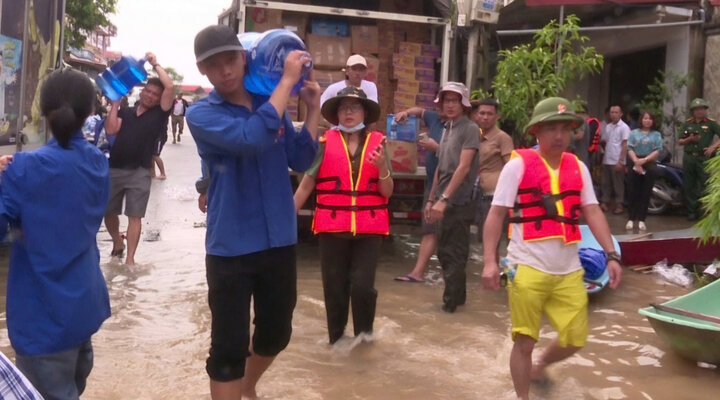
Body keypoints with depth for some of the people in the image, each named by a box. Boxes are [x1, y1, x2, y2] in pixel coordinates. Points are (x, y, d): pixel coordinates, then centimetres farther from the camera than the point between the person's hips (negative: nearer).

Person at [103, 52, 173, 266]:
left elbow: (169, 87, -9)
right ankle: (117, 243, 37)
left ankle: (130, 258, 3)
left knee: (134, 216, -2)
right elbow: (111, 130, -4)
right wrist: (115, 103, -1)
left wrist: (155, 64, -1)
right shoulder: (125, 112, 12)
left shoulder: (159, 114, 3)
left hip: (139, 172, -3)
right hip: (115, 169, 3)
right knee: (107, 211, 12)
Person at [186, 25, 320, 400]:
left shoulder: (270, 101, 5)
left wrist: (313, 109, -3)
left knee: (276, 332, 21)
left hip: (280, 241, 5)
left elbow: (300, 160, 5)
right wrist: (287, 80, -24)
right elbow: (251, 138, -29)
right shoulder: (201, 114, -10)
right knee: (229, 345, 0)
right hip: (231, 248, -5)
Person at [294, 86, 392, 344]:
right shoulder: (325, 142, 1)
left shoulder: (377, 142, 4)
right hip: (333, 226, 0)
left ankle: (364, 335, 18)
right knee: (334, 287, 8)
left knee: (362, 284, -7)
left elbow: (387, 192, 6)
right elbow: (306, 185, 5)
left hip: (369, 227, 0)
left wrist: (382, 167, -13)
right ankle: (337, 338, 27)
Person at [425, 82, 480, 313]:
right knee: (444, 252, 14)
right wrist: (431, 199, 16)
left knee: (454, 254, -2)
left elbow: (464, 167, -18)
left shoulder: (469, 129, -9)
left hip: (459, 202, -8)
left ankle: (450, 301, 7)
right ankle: (456, 296, 26)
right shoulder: (447, 129, 15)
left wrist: (444, 198, -23)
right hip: (444, 202, 8)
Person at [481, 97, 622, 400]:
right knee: (524, 340, 3)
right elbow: (496, 215, -6)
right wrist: (490, 261, -14)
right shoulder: (518, 165, -6)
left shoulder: (578, 167, 8)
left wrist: (611, 255, -3)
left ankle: (540, 365, 40)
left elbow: (593, 212, 8)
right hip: (528, 268, -4)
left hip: (569, 270, 5)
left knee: (575, 339, 9)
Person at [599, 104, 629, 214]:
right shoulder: (608, 126, 11)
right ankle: (605, 203, 17)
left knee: (618, 184, 0)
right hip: (606, 160, 6)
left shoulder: (624, 127, -8)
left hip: (617, 161, -6)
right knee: (606, 183, 10)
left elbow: (625, 145, -11)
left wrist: (620, 161, -16)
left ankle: (619, 205, 5)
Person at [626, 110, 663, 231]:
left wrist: (644, 160, -15)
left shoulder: (656, 135, 8)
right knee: (633, 193, -1)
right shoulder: (634, 133, 9)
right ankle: (631, 219, 5)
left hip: (649, 166, 0)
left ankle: (641, 220, 5)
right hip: (635, 165, 0)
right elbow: (630, 149, -1)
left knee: (646, 194, 1)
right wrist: (636, 161, -16)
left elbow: (658, 151, -1)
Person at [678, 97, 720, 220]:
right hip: (689, 158, 4)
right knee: (688, 187, 6)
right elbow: (680, 142, 13)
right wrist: (690, 139, -5)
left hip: (704, 158, -4)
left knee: (706, 186, -7)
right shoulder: (688, 123, 12)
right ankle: (692, 211, 16)